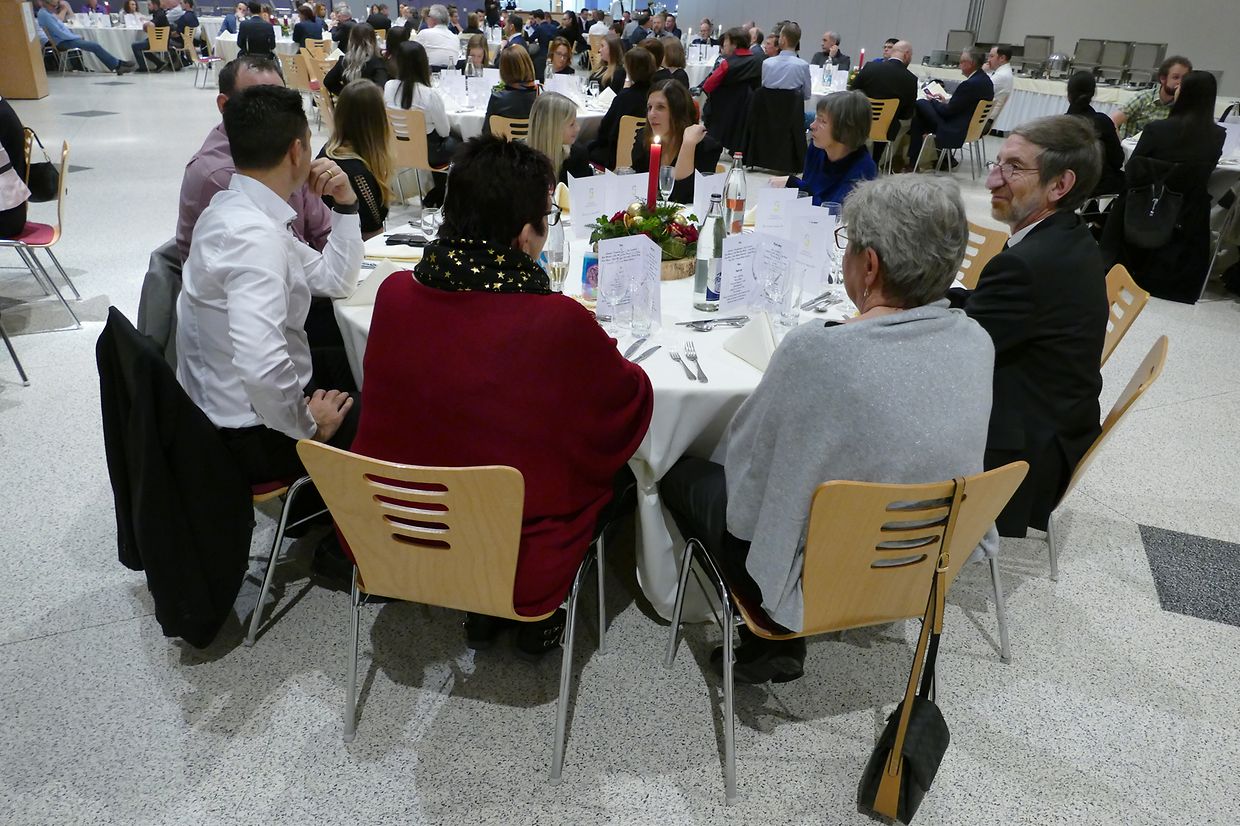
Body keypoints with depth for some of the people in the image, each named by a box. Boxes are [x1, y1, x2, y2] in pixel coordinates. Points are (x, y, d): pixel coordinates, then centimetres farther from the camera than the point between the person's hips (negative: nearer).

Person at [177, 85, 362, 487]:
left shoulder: (239, 211, 4)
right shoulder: (253, 235, -27)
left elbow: (334, 280, 13)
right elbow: (262, 365, -38)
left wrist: (345, 204, 2)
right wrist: (308, 425, -22)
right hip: (252, 436, -9)